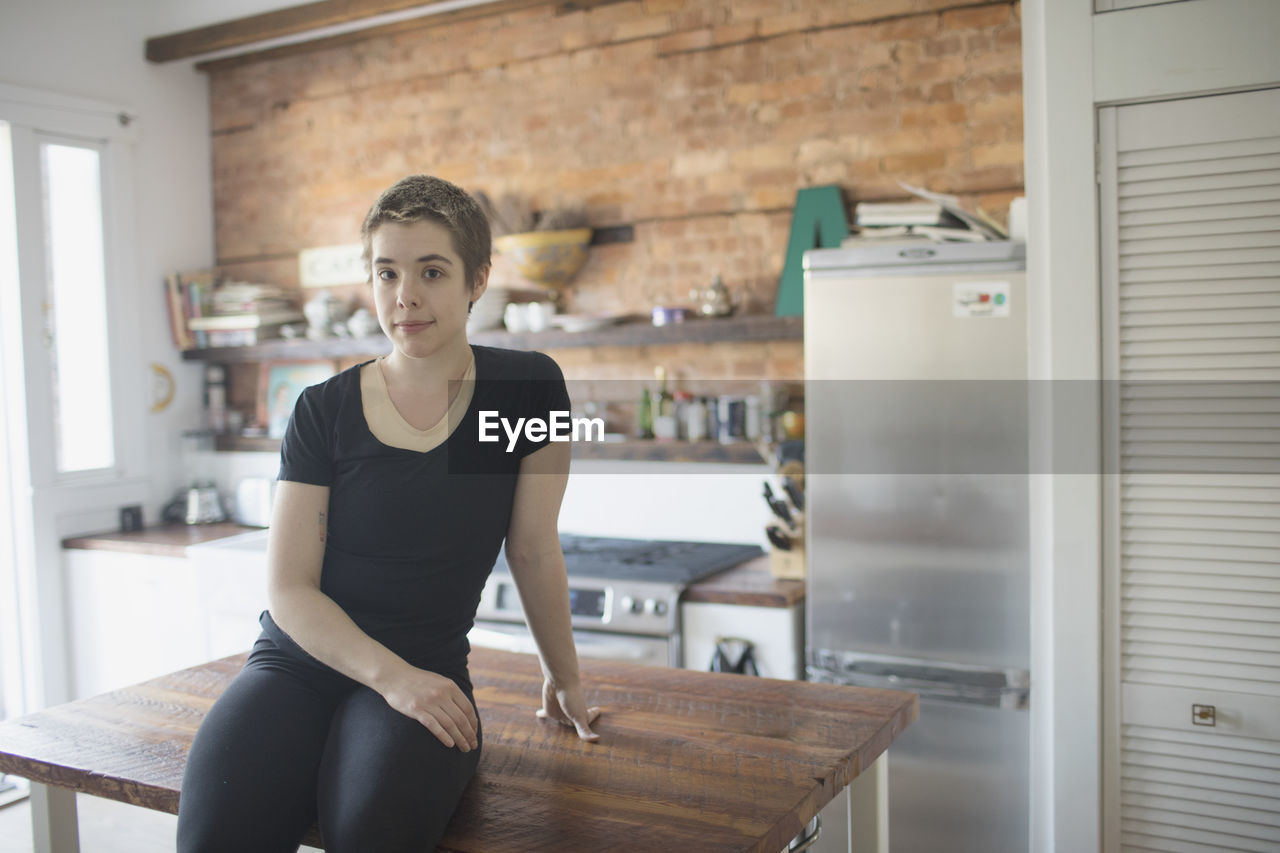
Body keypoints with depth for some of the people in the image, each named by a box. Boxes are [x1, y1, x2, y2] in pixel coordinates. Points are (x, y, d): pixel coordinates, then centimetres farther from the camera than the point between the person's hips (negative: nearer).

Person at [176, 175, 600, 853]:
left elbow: (533, 550, 6)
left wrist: (563, 677, 13)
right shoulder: (324, 410, -1)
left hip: (426, 674, -1)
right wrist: (390, 674, -17)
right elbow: (289, 587, -3)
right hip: (298, 660, 1)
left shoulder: (527, 388, -2)